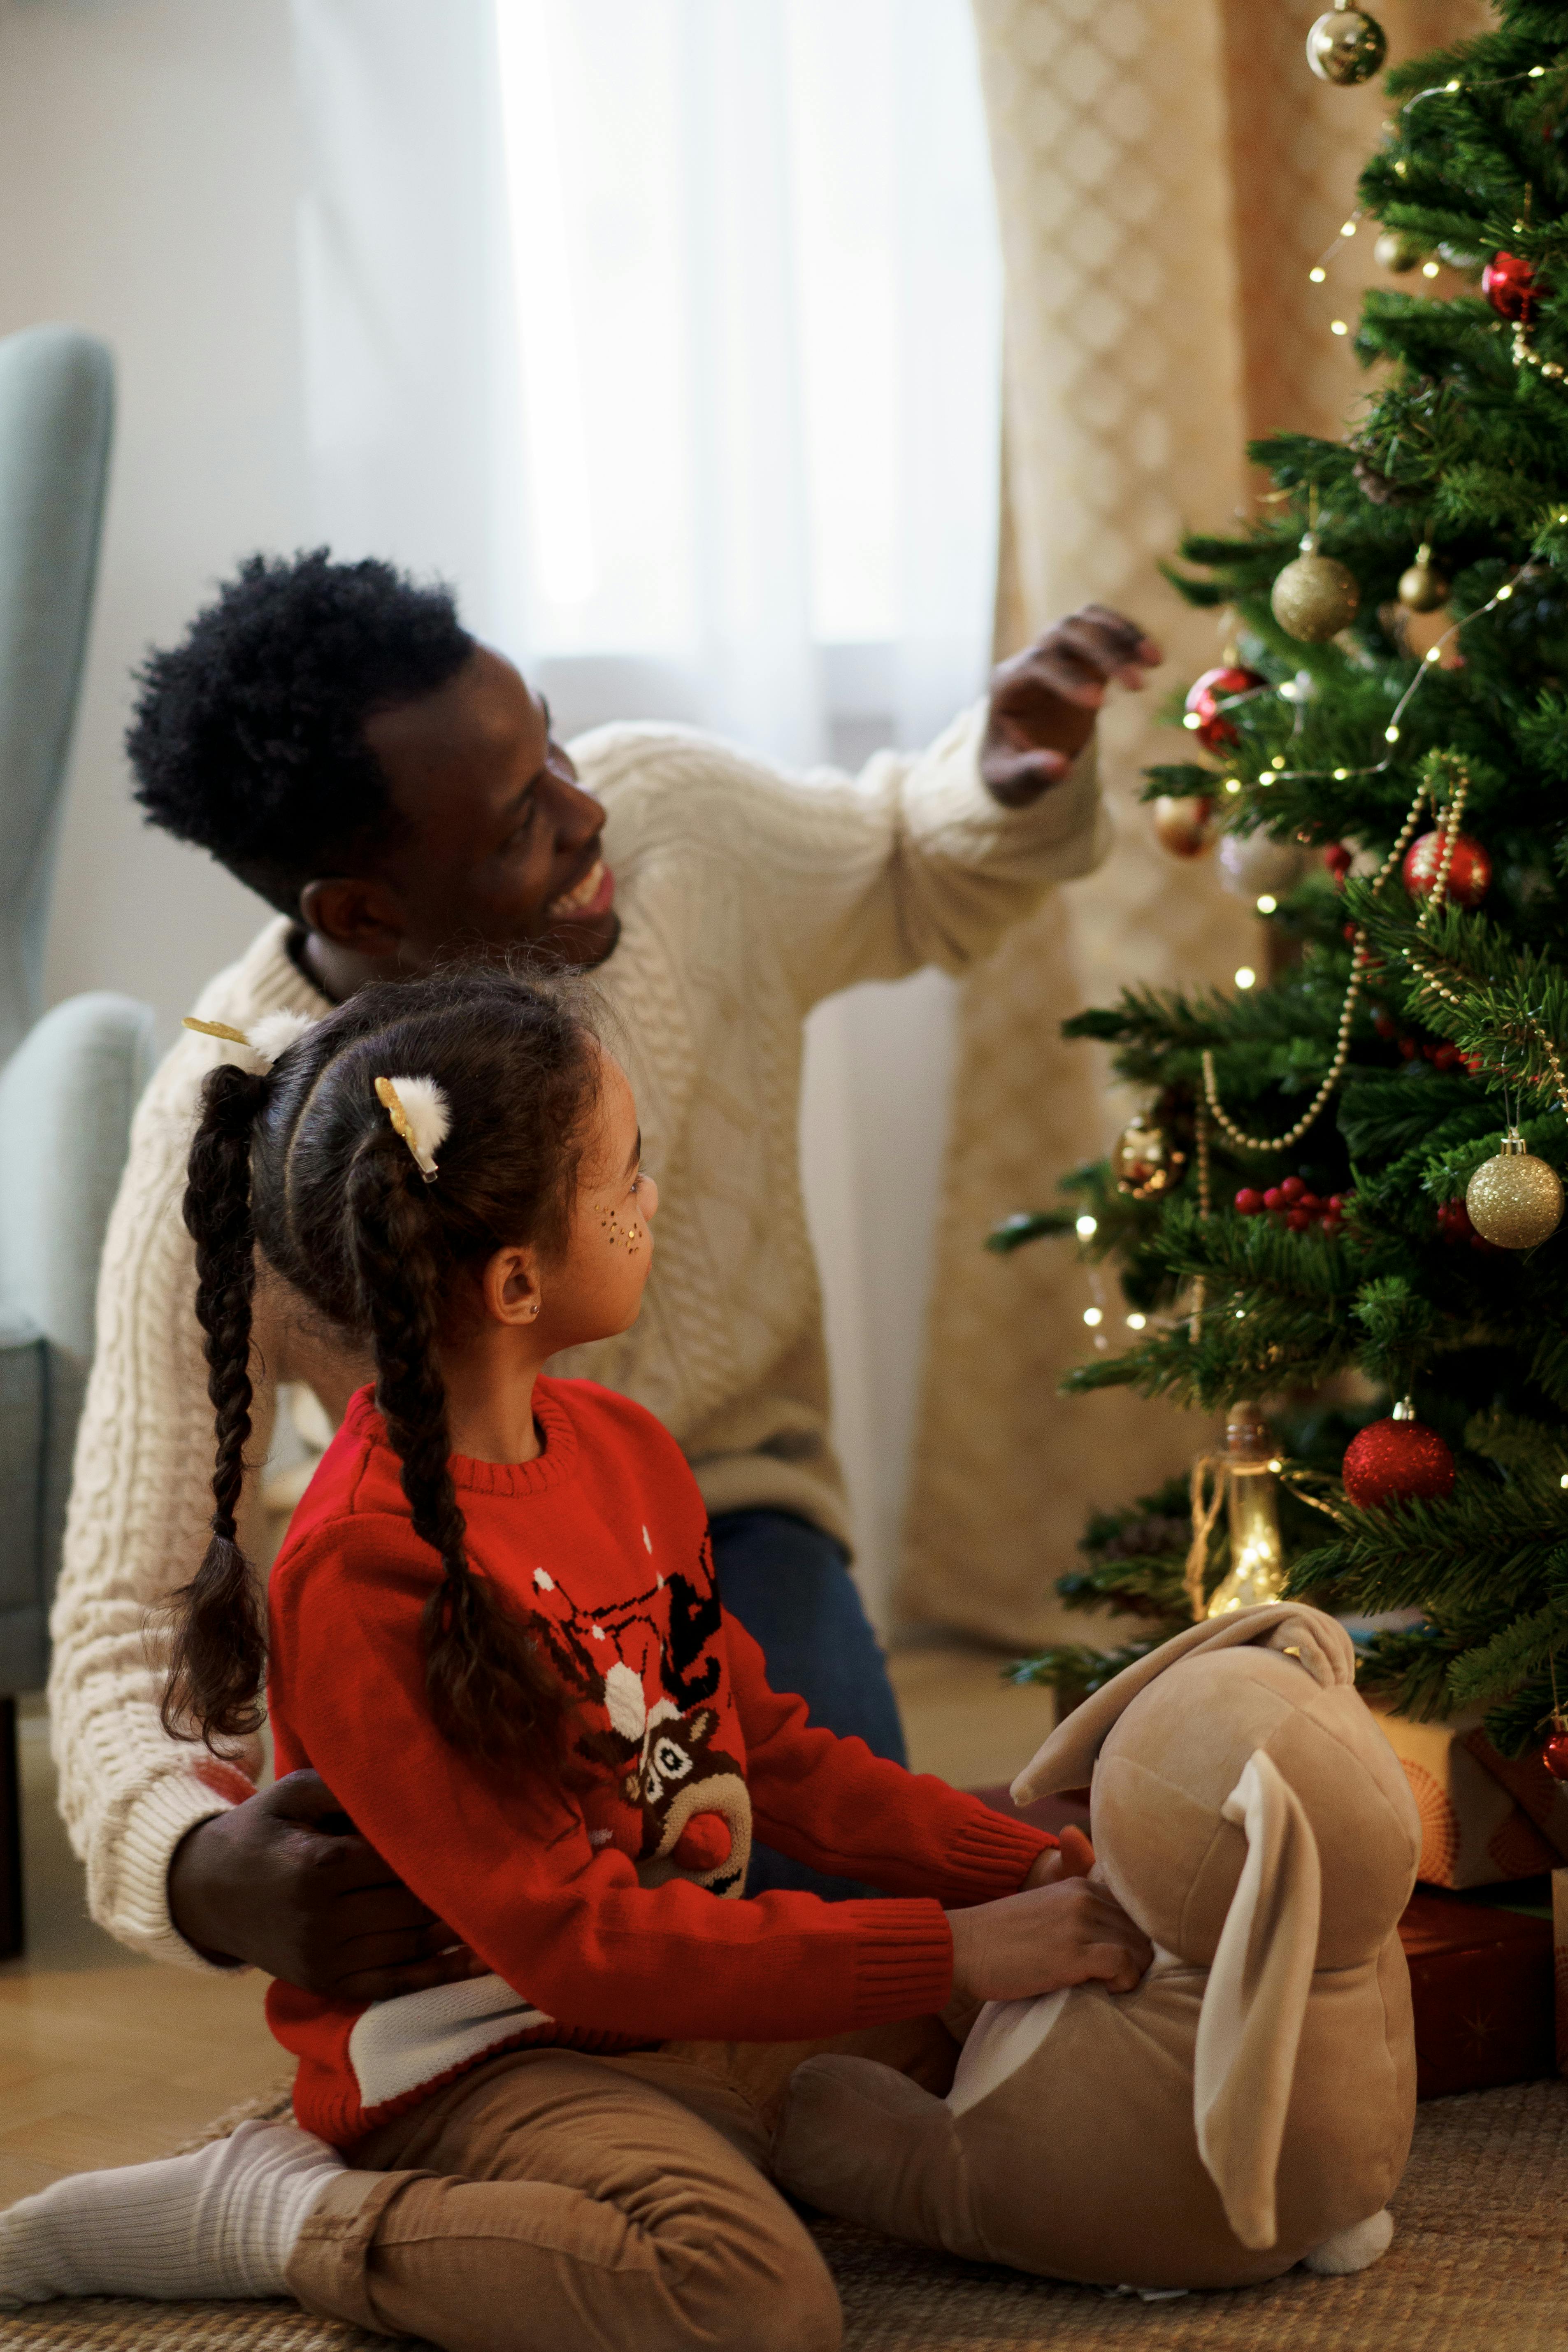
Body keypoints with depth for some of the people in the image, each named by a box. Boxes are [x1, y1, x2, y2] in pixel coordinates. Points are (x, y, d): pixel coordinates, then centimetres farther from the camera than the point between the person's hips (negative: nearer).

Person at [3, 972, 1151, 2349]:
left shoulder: (622, 1449, 5)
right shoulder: (363, 1574, -23)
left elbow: (770, 1752, 14)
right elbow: (573, 1942, -23)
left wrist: (1036, 1872, 2)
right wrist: (951, 1952, -23)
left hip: (691, 2006, 8)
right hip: (482, 2063, -8)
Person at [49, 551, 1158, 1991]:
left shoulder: (672, 815, -16)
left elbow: (921, 886, 9)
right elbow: (130, 1621, -29)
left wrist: (1015, 778, -16)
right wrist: (197, 1866, -52)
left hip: (727, 1504, 2)